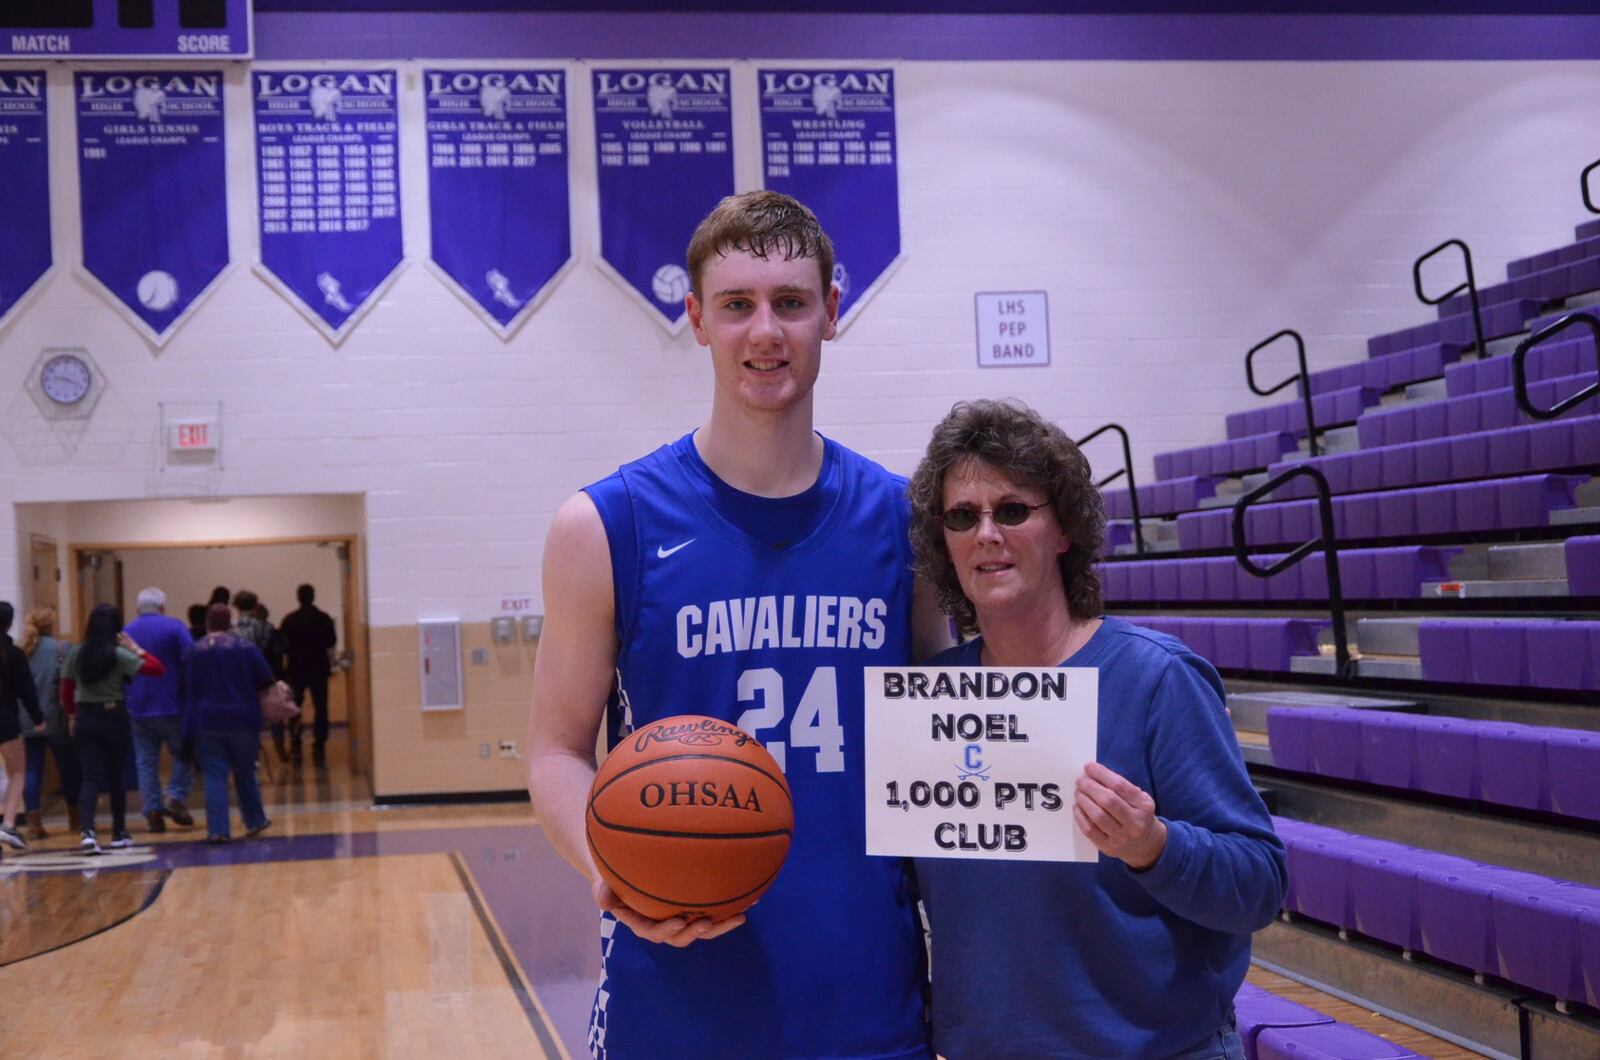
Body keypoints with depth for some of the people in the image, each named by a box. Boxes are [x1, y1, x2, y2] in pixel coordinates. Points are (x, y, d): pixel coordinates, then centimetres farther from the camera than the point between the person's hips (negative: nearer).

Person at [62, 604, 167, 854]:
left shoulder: (76, 653, 0)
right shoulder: (119, 654, -10)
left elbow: (66, 690, 7)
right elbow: (158, 669, -14)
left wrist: (72, 715, 20)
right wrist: (136, 649, -7)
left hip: (84, 719, 2)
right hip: (113, 718, -2)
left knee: (91, 777, 0)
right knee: (115, 777, 13)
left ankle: (87, 832, -21)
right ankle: (119, 833, 24)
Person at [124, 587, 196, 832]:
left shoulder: (125, 633, 10)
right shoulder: (174, 628, -4)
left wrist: (125, 703, 20)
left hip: (136, 709, 4)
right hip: (171, 706, -4)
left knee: (145, 761, 7)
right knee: (184, 753, 10)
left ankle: (152, 812, 3)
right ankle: (175, 797, -6)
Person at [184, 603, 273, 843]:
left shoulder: (195, 651, -1)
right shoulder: (245, 647, -1)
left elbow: (188, 690, -1)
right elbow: (265, 682, 0)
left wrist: (191, 723, 5)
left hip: (207, 721, 0)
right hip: (243, 719, 1)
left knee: (215, 776, 0)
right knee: (245, 773, 15)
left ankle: (218, 829, -6)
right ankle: (255, 820, 26)